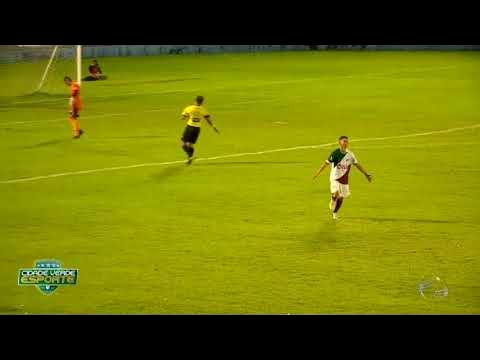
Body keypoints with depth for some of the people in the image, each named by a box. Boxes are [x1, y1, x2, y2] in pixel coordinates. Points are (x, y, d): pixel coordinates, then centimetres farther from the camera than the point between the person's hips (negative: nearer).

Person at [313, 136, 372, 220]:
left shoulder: (350, 154, 1)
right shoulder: (335, 153, -11)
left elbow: (357, 164, 9)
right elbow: (327, 163, -5)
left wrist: (366, 174, 7)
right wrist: (317, 174, -5)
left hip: (344, 179, 4)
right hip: (335, 178, -4)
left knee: (341, 198, 8)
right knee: (335, 194, -25)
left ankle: (335, 213, 31)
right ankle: (332, 202, 10)